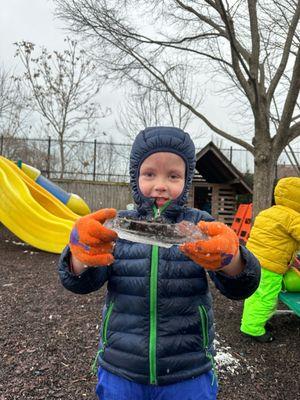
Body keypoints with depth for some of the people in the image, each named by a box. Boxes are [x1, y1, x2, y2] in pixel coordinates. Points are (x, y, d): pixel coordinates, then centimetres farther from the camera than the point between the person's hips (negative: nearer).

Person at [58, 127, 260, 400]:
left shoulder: (199, 225, -6)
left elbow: (239, 287, -16)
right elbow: (82, 283, -12)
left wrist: (230, 257, -39)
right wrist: (81, 255, -35)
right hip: (119, 372, 1)